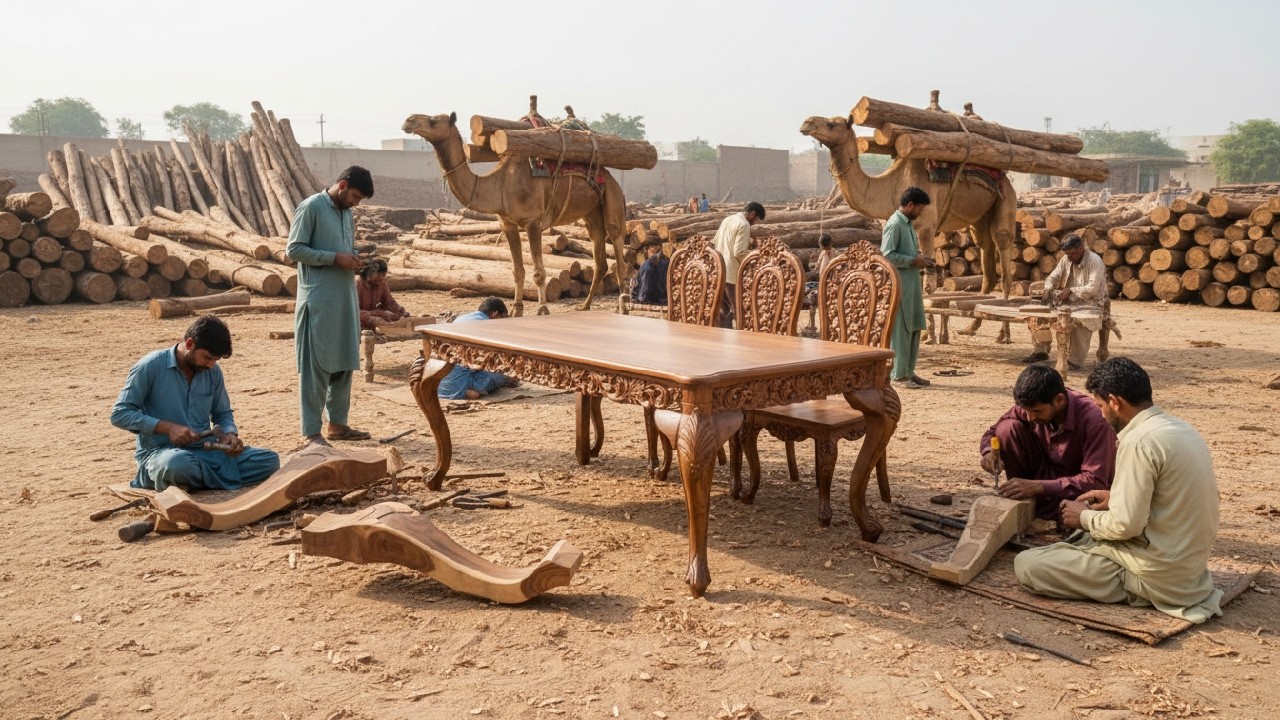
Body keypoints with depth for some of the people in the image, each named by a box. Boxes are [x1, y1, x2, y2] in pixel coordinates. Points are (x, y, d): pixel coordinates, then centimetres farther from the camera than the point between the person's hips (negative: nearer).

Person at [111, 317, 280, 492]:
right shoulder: (151, 367, -8)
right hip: (160, 451, -5)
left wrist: (230, 434, -5)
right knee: (178, 464, -43)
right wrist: (168, 427, -18)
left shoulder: (213, 372, 7)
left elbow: (223, 413, 18)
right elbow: (119, 414, -8)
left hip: (206, 451, 5)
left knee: (270, 461, -13)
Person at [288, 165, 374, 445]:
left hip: (346, 298, 8)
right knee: (316, 365, -5)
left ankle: (338, 423, 22)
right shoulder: (310, 207, -8)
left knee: (344, 363, 12)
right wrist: (335, 258, -17)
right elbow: (294, 249, -12)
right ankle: (311, 432, 0)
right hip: (319, 301, -8)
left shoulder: (347, 213, 16)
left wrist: (354, 260, 4)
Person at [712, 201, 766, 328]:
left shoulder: (727, 220, 15)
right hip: (732, 273, -9)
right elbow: (739, 253, -19)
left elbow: (715, 242, 21)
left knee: (723, 310, 14)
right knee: (738, 310, -2)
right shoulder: (744, 225, -13)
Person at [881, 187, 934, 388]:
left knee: (914, 328, 11)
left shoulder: (907, 224, 16)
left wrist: (920, 260, 8)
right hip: (900, 284, -9)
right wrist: (914, 261, -16)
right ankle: (899, 375, 2)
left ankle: (909, 371, 19)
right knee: (901, 330, -4)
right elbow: (887, 255, -21)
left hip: (912, 284, 9)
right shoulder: (895, 224, -13)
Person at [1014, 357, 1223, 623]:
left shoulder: (1139, 442, -23)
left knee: (1027, 564, -12)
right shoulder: (1181, 428, 5)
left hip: (1159, 576, -9)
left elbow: (1126, 525, -24)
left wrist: (1084, 517, -6)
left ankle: (1140, 590, -3)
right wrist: (1119, 498, 12)